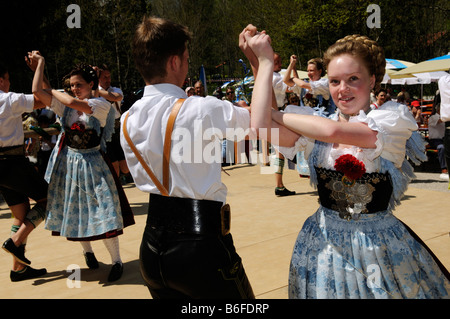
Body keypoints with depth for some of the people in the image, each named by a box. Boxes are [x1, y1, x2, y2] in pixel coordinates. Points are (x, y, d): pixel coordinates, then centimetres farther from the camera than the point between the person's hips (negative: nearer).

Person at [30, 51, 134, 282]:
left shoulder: (100, 105, -10)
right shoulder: (65, 106, 3)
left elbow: (72, 102, -25)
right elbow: (36, 91, -4)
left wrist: (54, 91, -6)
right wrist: (40, 63, 3)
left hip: (92, 164, -5)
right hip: (69, 163, 5)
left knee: (103, 211, -6)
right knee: (74, 211, 13)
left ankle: (117, 261, 6)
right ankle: (87, 251, 36)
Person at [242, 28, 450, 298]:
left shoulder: (393, 119, -10)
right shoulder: (316, 130, -2)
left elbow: (333, 131, -26)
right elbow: (261, 125, -18)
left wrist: (276, 114, -14)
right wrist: (264, 61, -10)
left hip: (382, 248, -2)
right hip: (325, 244, 3)